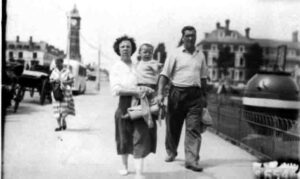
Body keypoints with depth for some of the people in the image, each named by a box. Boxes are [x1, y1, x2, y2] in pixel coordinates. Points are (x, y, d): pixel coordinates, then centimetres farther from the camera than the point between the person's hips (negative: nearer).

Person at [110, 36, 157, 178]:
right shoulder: (116, 68, 4)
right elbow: (116, 90, -9)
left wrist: (147, 89, -5)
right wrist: (136, 91, -17)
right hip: (125, 104, -1)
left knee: (141, 137, -9)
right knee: (124, 138, 10)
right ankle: (125, 166, 32)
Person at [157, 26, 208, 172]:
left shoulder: (200, 55, 12)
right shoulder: (176, 54, -1)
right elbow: (164, 74, -5)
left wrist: (203, 96, 18)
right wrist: (160, 93, -15)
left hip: (195, 95, 2)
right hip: (177, 92, -2)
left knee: (194, 128, -5)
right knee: (173, 125, 9)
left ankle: (191, 159, -3)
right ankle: (171, 152, 31)